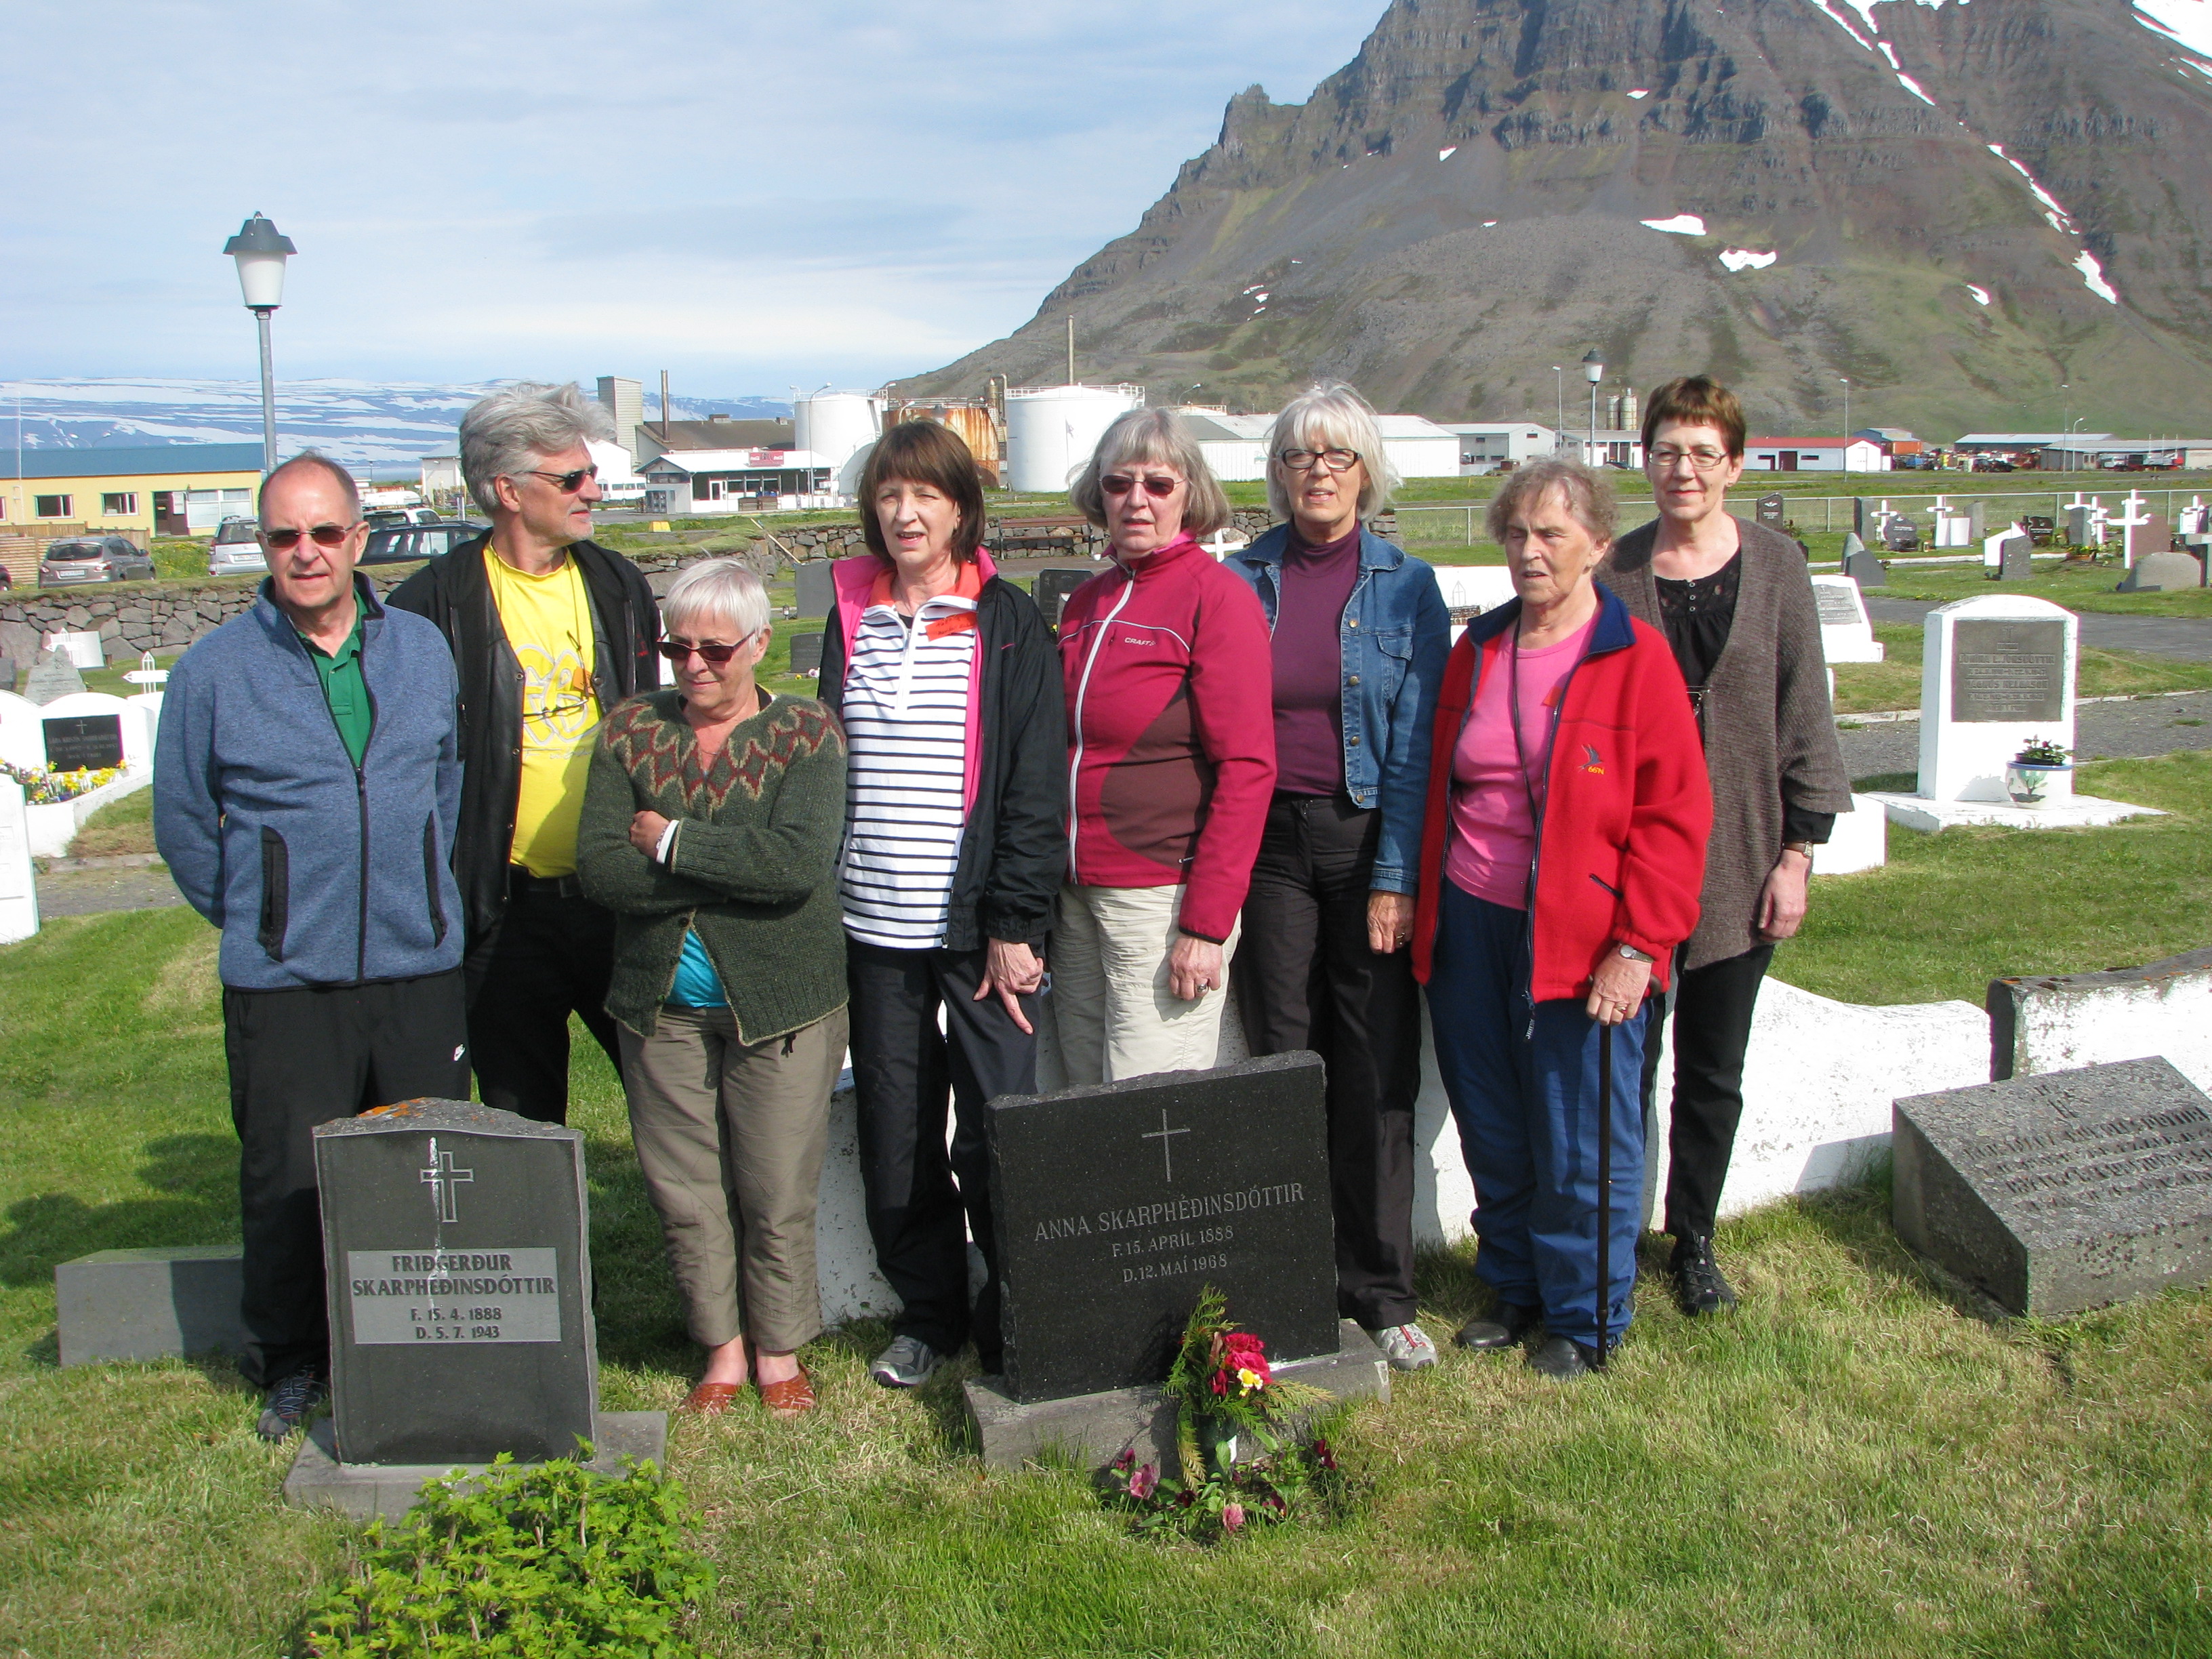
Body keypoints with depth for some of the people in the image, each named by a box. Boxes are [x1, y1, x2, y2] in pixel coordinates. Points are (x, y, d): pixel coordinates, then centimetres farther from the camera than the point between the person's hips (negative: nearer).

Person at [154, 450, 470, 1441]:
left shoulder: (421, 650, 6)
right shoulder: (214, 671, -2)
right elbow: (183, 823, 8)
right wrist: (257, 922, 8)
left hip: (421, 967, 2)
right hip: (284, 984, -2)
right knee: (287, 1182, 4)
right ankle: (292, 1363, 24)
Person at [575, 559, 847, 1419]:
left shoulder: (804, 732, -3)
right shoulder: (633, 729, 4)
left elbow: (800, 861, -20)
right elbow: (597, 867, -8)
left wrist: (673, 843, -14)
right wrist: (732, 872, -15)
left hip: (778, 1000, -3)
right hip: (660, 1002, 3)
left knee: (779, 1194, 4)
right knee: (684, 1192, 8)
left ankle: (781, 1353, 23)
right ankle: (722, 1348, 26)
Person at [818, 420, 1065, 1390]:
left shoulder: (1006, 622, -1)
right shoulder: (850, 617, 10)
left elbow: (1035, 783, -5)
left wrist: (1015, 922, -11)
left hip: (979, 925, -4)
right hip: (872, 922, 4)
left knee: (996, 1131, -2)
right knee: (893, 1132, 10)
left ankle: (1011, 1322, 15)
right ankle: (927, 1311, 27)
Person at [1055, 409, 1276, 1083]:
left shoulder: (1217, 596, -8)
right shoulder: (1085, 603, 13)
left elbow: (1247, 769, -13)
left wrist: (1207, 923, -17)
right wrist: (1047, 892, 13)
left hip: (1162, 895, -6)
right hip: (1075, 896, 6)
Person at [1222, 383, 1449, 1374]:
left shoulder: (1406, 585, 1)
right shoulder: (1242, 579, 6)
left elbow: (1416, 741, -2)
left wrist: (1396, 875, -9)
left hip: (1368, 840, -1)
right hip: (1269, 840, 2)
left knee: (1376, 1069, 2)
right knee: (1281, 1061, 6)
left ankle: (1380, 1291, 14)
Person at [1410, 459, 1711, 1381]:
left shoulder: (1637, 658, -8)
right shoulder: (1477, 652, 9)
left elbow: (1675, 813, -10)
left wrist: (1637, 944, -15)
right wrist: (1428, 907, 12)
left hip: (1579, 939, -5)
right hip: (1469, 925, 5)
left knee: (1579, 1142, 5)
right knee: (1493, 1131, 15)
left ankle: (1584, 1319, 25)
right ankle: (1513, 1289, 34)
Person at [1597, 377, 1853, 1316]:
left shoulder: (1774, 567, 1)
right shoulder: (1614, 572, -1)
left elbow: (1805, 717, 2)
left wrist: (1799, 851, -2)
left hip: (1739, 860, 1)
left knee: (1713, 1072, 12)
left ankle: (1694, 1243, 29)